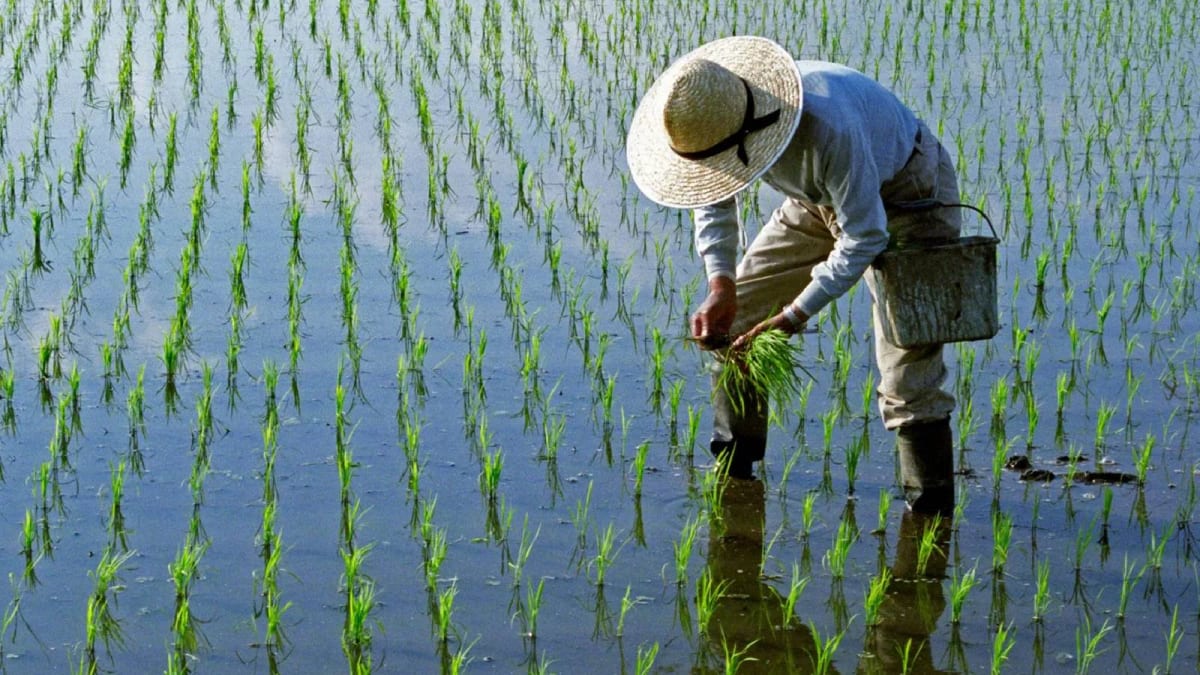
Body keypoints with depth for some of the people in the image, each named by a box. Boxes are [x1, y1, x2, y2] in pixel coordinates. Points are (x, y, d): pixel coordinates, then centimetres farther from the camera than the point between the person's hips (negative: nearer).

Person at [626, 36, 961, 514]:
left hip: (908, 194, -7)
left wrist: (796, 315, -31)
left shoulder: (827, 127, -43)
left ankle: (930, 508, -10)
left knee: (907, 353, -19)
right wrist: (721, 286, -11)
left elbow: (865, 236, -33)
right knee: (736, 309, 4)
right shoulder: (716, 117, -20)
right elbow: (714, 198, 1)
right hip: (820, 200, 7)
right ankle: (730, 468, 18)